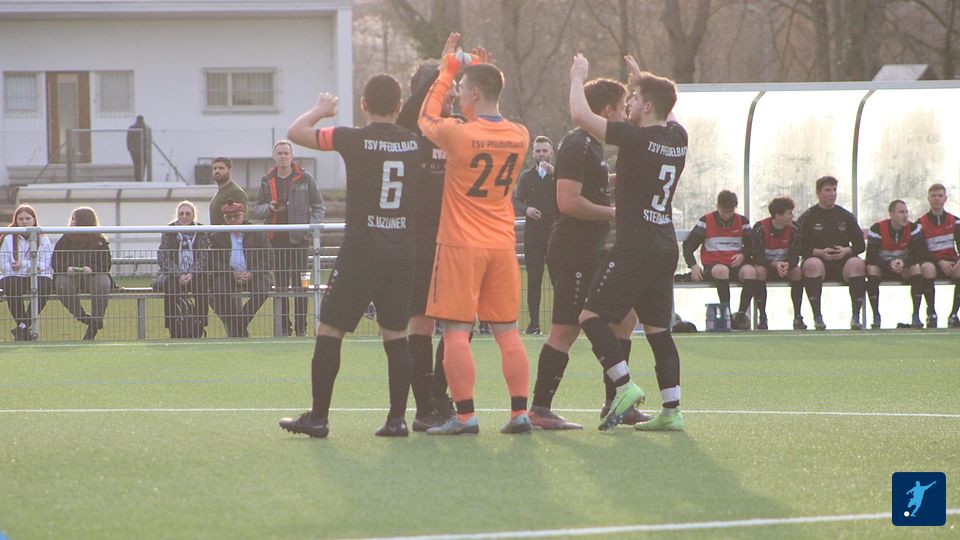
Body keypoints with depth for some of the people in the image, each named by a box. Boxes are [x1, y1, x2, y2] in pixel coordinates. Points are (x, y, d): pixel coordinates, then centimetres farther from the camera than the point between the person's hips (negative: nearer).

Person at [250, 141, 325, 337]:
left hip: (299, 239, -2)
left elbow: (319, 207, 8)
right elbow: (255, 210, 12)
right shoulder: (267, 181, 10)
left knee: (299, 284, -3)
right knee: (280, 284, 2)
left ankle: (301, 326, 0)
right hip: (276, 240, 2)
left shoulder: (305, 179, 4)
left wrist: (312, 228, -5)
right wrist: (269, 208, -9)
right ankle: (283, 326, 5)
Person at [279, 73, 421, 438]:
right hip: (403, 253, 4)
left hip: (360, 250, -4)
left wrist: (321, 110, 16)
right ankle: (397, 418, 5)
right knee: (396, 334, 9)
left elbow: (295, 132, -1)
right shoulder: (415, 144, 2)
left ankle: (318, 417, 2)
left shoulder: (354, 140, -9)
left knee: (329, 332, 3)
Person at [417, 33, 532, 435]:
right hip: (503, 244, 5)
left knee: (456, 333, -3)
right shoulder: (519, 136, 2)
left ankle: (465, 416, -8)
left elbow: (426, 117, 7)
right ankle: (520, 413, 5)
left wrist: (447, 69, 16)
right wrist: (480, 71, 23)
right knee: (507, 332, 9)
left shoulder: (458, 133, -13)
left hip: (461, 245, -5)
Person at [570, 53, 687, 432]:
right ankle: (672, 410, 5)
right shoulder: (678, 138, 7)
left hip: (634, 248, -8)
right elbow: (665, 112, 34)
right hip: (666, 248, 8)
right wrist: (642, 79, 39)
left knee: (592, 316, -4)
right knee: (658, 329, 10)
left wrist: (578, 78, 1)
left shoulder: (637, 138, -15)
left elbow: (580, 115, -15)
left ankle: (625, 386, -15)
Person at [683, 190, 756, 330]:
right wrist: (693, 265, -13)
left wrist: (743, 255, -9)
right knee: (721, 270, -40)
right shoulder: (706, 221, 4)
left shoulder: (742, 222, 12)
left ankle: (741, 313, -29)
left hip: (736, 265, 2)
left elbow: (752, 246, 15)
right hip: (712, 264, -2)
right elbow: (688, 245, 3)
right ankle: (726, 312, -37)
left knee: (750, 271, -33)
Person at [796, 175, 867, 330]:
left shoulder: (847, 217, 16)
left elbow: (860, 245, 13)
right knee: (812, 264, -37)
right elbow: (799, 247, -1)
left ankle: (856, 316, -31)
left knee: (857, 263, -31)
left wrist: (847, 251, -8)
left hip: (843, 262, 2)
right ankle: (817, 316, -35)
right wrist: (820, 252, -16)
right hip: (818, 259, -2)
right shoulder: (808, 217, 8)